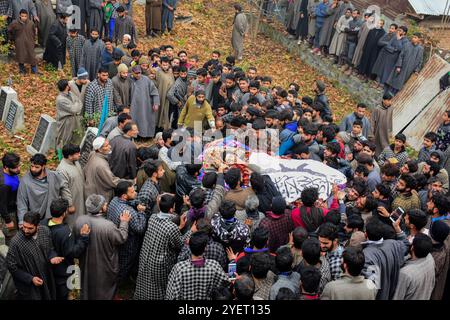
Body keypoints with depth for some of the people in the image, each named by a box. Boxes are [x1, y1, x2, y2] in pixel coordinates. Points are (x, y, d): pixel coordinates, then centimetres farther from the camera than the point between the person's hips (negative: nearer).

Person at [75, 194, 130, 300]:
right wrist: (124, 222, -6)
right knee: (105, 292, 21)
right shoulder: (108, 225, -32)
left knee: (87, 286, 29)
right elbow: (121, 238, -17)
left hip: (86, 264, 5)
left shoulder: (79, 220, -16)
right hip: (104, 267, -5)